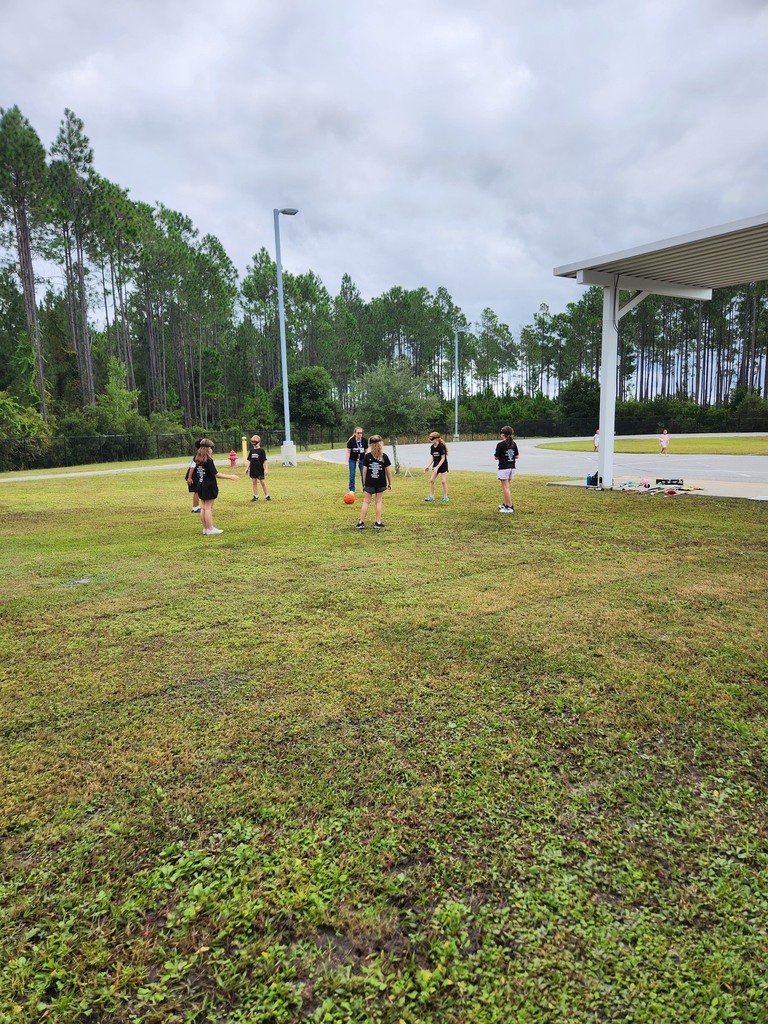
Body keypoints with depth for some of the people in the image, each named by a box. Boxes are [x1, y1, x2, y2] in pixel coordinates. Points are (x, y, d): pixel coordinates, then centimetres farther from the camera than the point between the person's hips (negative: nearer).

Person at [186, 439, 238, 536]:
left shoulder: (197, 460, 4)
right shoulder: (208, 461, -18)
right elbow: (216, 474, -21)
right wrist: (230, 476, -18)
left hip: (200, 487, 7)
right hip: (209, 487, -7)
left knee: (203, 508, 11)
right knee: (208, 508, -2)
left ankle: (205, 528, 18)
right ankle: (210, 529, 3)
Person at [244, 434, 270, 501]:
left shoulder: (261, 450, -7)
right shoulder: (251, 450, 7)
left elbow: (264, 460, -8)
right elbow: (249, 460, 12)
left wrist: (265, 469, -12)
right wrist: (247, 468, 8)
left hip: (260, 469, -5)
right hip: (253, 469, 5)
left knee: (263, 482, 0)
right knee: (254, 483, 8)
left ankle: (267, 495, 9)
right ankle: (256, 496, 15)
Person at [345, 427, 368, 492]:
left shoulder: (364, 441, -7)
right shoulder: (351, 441, -13)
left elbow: (366, 451, 3)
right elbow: (348, 452, -8)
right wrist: (347, 462, -12)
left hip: (362, 459, 2)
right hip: (352, 460, -1)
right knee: (352, 474, 0)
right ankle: (352, 490, 10)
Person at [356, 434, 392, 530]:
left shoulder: (367, 456, -5)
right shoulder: (384, 456, -4)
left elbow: (364, 471, -3)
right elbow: (388, 471, -2)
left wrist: (364, 483, 7)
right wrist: (390, 483, 8)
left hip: (369, 483, -1)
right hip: (381, 483, 1)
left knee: (366, 502, 6)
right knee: (378, 502, 10)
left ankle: (361, 522, 5)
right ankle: (378, 523, 10)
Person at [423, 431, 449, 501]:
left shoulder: (441, 446, -19)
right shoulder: (432, 447, 2)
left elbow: (443, 458, -19)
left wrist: (437, 467, -23)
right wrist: (428, 466, 3)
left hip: (443, 466, -7)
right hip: (435, 466, 7)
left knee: (443, 481, -4)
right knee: (431, 480, -1)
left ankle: (445, 497, 7)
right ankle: (431, 497, 6)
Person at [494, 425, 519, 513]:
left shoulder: (500, 445, -14)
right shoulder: (513, 444, 4)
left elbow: (496, 457, -8)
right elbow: (517, 456, 7)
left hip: (503, 468, -7)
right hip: (512, 467, 7)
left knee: (505, 487, -3)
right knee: (506, 487, 18)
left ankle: (510, 507, -4)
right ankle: (505, 504, 25)